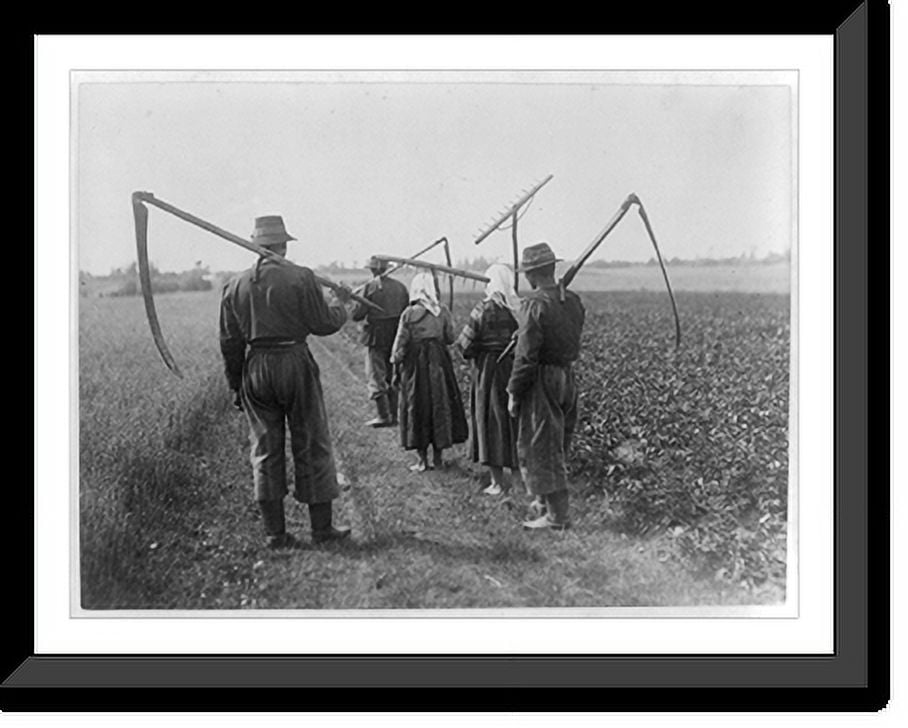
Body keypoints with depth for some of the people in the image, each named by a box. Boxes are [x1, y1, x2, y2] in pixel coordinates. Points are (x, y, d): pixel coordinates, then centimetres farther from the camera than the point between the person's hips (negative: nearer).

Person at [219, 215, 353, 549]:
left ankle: (274, 532, 12)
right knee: (311, 446, 6)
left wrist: (236, 385, 15)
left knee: (265, 449, 10)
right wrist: (341, 305, 15)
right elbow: (324, 324, -5)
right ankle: (322, 527, 13)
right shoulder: (300, 278, -8)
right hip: (294, 363, -3)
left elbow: (230, 343, 7)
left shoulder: (234, 286, 5)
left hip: (254, 369, 4)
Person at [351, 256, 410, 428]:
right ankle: (394, 414, 17)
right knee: (393, 377, 14)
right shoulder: (400, 287, 5)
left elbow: (357, 315, -11)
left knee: (376, 376, 2)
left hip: (378, 337, -5)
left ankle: (383, 415, -2)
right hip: (397, 336, 5)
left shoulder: (370, 287, -11)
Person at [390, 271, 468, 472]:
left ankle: (422, 459, 8)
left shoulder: (409, 313, -11)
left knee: (417, 408, 6)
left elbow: (400, 344, -8)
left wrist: (396, 366, 2)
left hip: (415, 364, -2)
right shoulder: (443, 312, -3)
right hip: (439, 362, 3)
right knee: (441, 405, 12)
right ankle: (438, 457, 17)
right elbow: (450, 338, 3)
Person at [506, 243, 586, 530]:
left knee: (541, 448, 2)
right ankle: (546, 501, 35)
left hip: (542, 381, -8)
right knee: (556, 445, 20)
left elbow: (526, 356, -20)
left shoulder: (535, 305, -19)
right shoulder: (573, 301, 4)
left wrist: (514, 393, -11)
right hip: (567, 378, 8)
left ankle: (556, 516, 6)